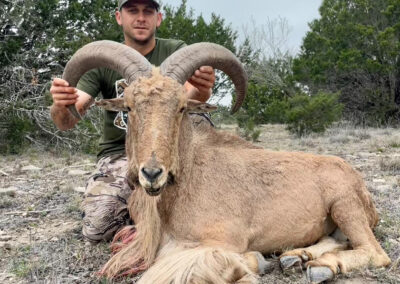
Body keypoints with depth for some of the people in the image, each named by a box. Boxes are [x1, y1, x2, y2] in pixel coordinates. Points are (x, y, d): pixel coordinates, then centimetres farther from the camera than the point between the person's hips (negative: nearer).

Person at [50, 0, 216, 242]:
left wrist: (202, 92, -50)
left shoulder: (175, 51, -5)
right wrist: (60, 107, -40)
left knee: (198, 121, -30)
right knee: (97, 227, -23)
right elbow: (67, 122, -15)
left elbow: (190, 100, -24)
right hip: (120, 152, 0)